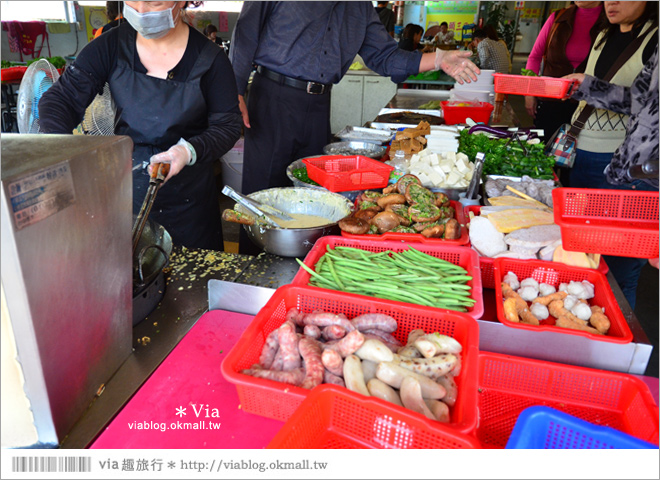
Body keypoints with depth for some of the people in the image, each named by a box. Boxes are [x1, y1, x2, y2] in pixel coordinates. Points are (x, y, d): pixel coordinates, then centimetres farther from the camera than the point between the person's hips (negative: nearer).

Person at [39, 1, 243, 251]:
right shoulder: (112, 46, -4)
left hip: (187, 193, -1)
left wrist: (190, 151, -24)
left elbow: (228, 125, -5)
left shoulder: (210, 59, -10)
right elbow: (59, 99, -5)